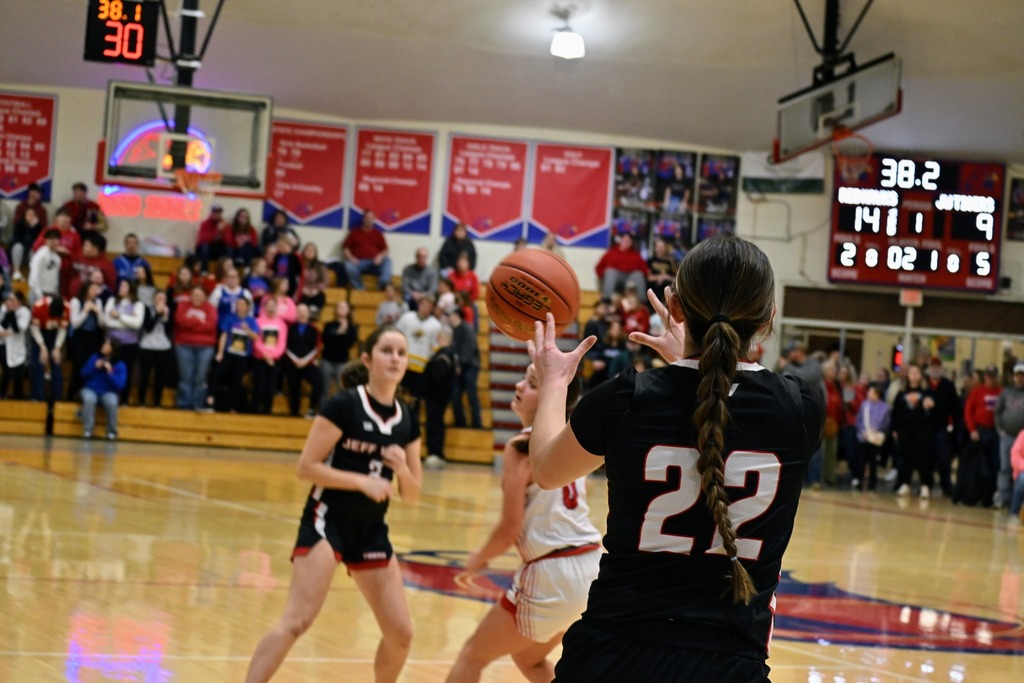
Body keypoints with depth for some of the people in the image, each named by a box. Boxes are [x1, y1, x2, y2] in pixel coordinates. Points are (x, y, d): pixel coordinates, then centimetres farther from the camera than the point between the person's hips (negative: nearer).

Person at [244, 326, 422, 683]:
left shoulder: (407, 420, 6)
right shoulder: (345, 405, -11)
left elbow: (412, 494, 11)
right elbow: (306, 467, -13)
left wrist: (402, 469, -10)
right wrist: (363, 482, -20)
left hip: (371, 530, 6)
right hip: (327, 520, -6)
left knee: (401, 633, 6)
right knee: (297, 621, -20)